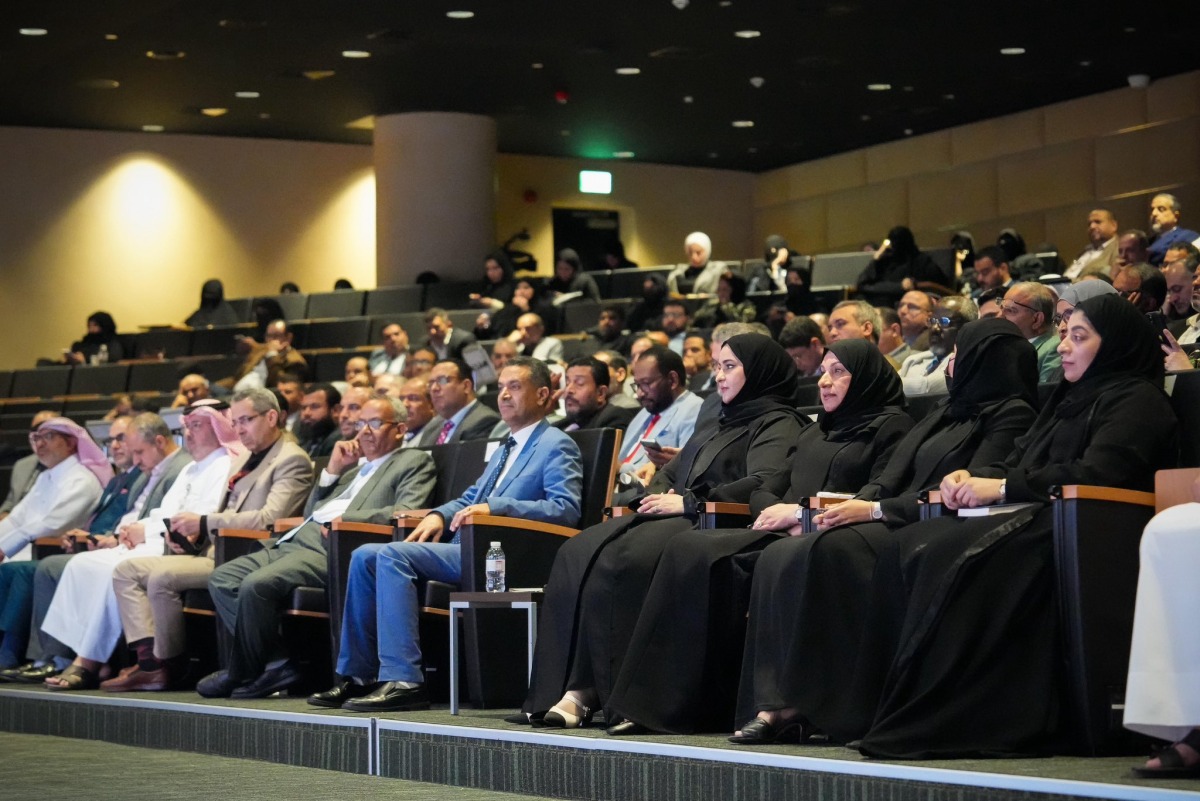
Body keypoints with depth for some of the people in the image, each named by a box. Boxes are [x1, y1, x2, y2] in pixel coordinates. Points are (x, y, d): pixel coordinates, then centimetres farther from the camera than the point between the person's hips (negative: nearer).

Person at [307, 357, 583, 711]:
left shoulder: (557, 446, -1)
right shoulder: (505, 448, 29)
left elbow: (567, 508, -15)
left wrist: (496, 506, -23)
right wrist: (439, 514, 8)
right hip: (466, 545, 10)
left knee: (393, 556, -26)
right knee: (365, 557, -2)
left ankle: (403, 680, -29)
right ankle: (358, 676, -2)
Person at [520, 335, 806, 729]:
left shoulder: (779, 424, 2)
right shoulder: (717, 426, 31)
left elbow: (762, 483, -15)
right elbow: (670, 472, 30)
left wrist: (688, 503, -16)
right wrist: (658, 495, 5)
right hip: (673, 517, 9)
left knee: (614, 561, -32)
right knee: (577, 554, -17)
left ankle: (592, 690, -28)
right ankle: (573, 688, -26)